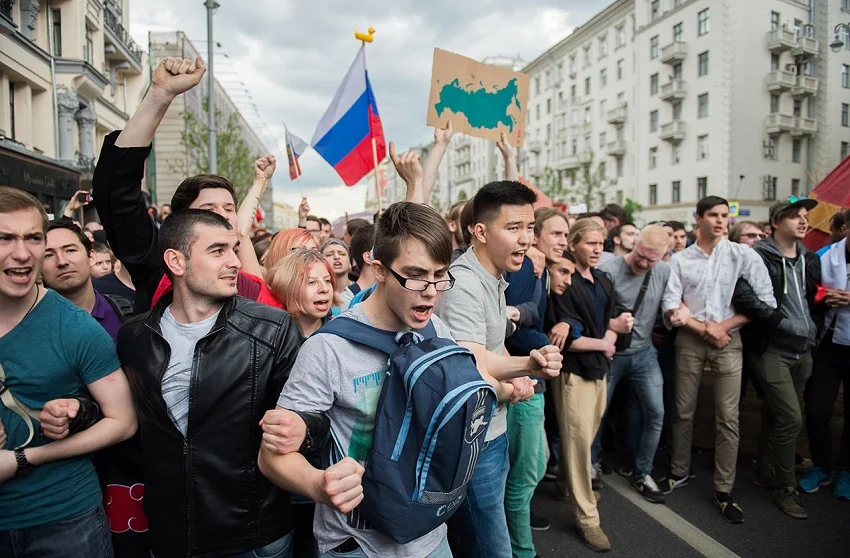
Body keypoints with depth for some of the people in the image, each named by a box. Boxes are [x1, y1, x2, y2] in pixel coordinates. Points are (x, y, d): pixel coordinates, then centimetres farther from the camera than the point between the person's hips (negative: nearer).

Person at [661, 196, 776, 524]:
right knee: (683, 411, 10)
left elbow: (766, 302, -5)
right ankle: (680, 472, 28)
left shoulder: (744, 256, -1)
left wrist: (722, 326, -10)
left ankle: (723, 491, 11)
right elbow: (670, 307, -3)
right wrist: (704, 329, -12)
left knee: (728, 418, 0)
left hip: (729, 340, -1)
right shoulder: (680, 260, 2)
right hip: (689, 340, 1)